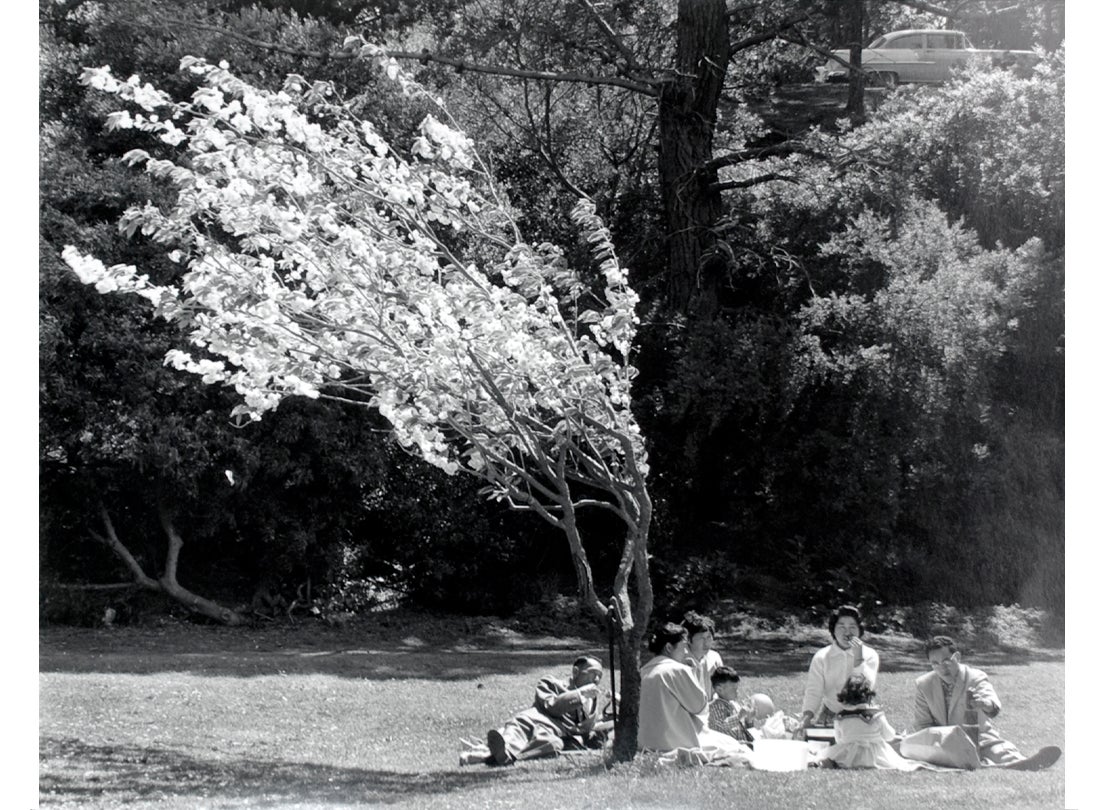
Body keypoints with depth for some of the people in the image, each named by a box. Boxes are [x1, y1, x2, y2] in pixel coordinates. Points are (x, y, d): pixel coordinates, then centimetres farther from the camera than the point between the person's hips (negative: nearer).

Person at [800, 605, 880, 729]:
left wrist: (858, 658, -21)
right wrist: (807, 716, -23)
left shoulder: (870, 655, -1)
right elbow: (813, 691, -5)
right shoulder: (821, 657, 0)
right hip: (829, 716, 1)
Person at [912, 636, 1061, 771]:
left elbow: (994, 707, -28)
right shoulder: (923, 684, 2)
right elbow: (921, 725, 7)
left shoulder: (976, 677, -7)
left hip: (980, 738, -1)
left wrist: (983, 703, -54)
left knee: (1004, 752, -33)